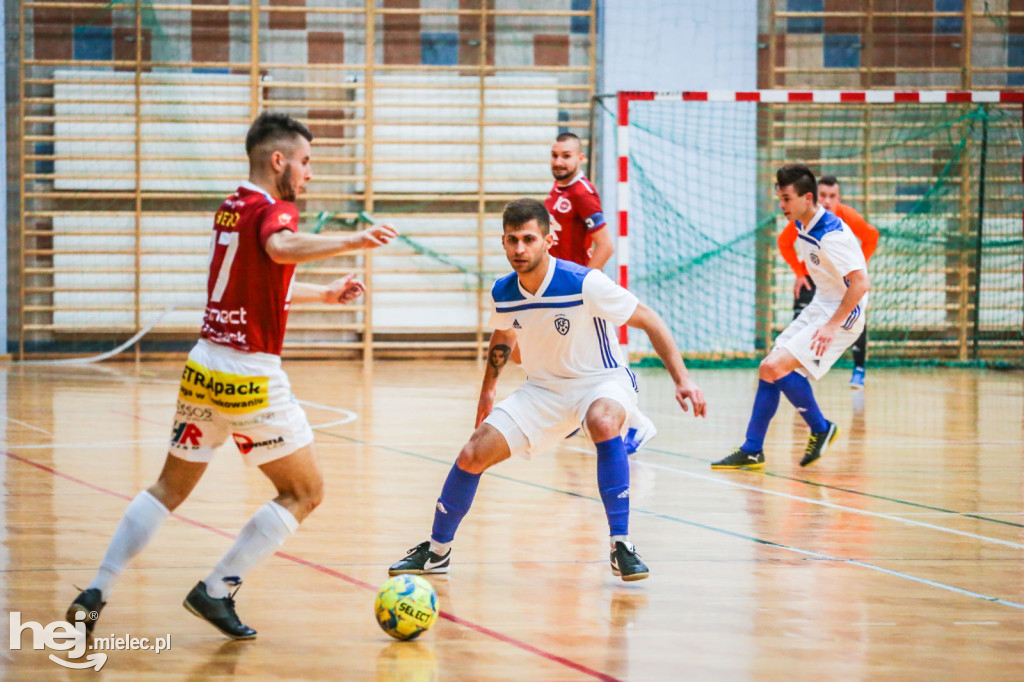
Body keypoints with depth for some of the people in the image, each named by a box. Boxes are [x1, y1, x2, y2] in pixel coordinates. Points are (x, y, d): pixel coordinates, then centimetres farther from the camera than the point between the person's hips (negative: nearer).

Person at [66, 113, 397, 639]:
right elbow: (281, 247, -37)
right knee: (305, 492, 6)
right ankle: (216, 590, 3)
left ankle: (95, 592, 10)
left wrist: (326, 295, 34)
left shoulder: (229, 210, 14)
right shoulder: (273, 210, -11)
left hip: (202, 370, 8)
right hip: (250, 379, -8)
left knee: (170, 487, 20)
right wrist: (353, 240, -39)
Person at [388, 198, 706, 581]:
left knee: (603, 423, -40)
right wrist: (488, 389, 27)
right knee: (472, 455, -7)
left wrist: (682, 379, -22)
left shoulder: (585, 284, -25)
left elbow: (648, 321, -16)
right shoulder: (502, 294, -9)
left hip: (602, 381, -5)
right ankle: (436, 553, 15)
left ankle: (621, 546, -30)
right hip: (543, 389, 5)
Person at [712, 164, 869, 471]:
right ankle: (752, 450, 11)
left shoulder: (832, 235, -24)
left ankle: (821, 428, -1)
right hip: (818, 307, 9)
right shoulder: (803, 227, 4)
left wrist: (832, 325, -28)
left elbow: (861, 283, -28)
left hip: (842, 314, -9)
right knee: (770, 370, 5)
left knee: (777, 366, -20)